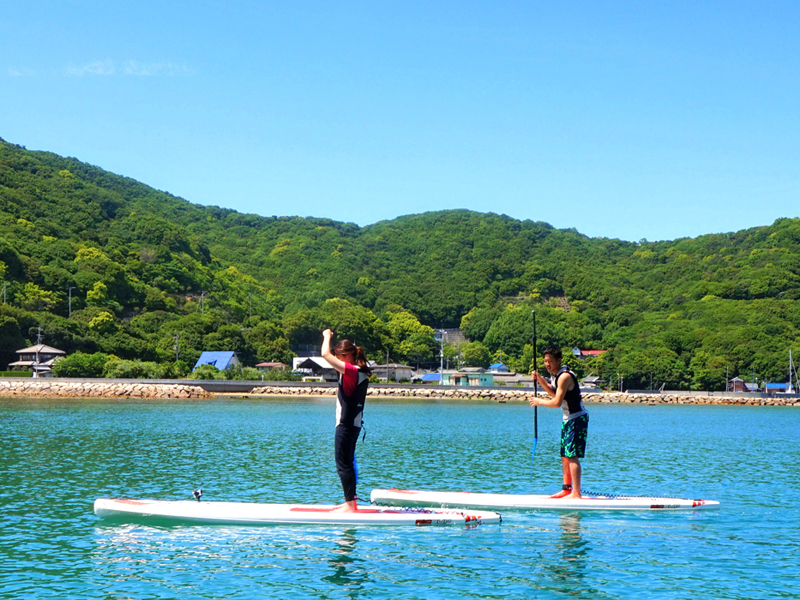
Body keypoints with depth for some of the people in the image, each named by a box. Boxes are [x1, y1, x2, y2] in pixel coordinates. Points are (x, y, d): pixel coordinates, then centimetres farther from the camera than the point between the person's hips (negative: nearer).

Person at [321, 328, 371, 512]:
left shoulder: (350, 370, -17)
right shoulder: (362, 372, 9)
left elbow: (325, 354, -20)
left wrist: (327, 335, -8)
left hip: (346, 424, -10)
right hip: (354, 423, 10)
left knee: (343, 464, -6)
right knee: (348, 463, 16)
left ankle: (350, 505, -5)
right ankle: (350, 502, 22)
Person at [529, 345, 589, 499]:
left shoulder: (564, 376, -20)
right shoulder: (556, 376, 10)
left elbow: (556, 403, -23)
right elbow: (553, 393, 27)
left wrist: (539, 402, -8)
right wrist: (540, 380, 14)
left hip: (577, 418, -10)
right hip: (568, 419, 10)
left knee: (572, 456, -13)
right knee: (564, 455, 14)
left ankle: (576, 493, -13)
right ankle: (567, 489, 22)